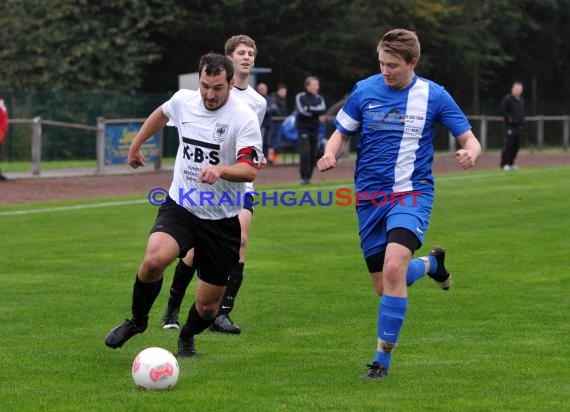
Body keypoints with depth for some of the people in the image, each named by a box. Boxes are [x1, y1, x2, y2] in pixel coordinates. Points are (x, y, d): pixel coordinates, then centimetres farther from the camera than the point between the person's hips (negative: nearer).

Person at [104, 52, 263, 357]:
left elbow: (250, 170, -25)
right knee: (154, 259, -30)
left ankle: (186, 338, 40)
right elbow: (161, 114, 23)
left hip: (221, 219, -2)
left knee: (208, 306, 3)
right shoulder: (183, 101, -2)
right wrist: (136, 144, 30)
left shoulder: (244, 118, -15)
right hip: (179, 207, 2)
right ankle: (137, 320, -1)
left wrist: (220, 169, -43)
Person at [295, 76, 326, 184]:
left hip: (315, 129, 4)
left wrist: (309, 109, -16)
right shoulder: (300, 97, -2)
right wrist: (317, 114, -10)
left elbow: (323, 110, -8)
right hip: (303, 128, -4)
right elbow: (301, 111, -15)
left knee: (313, 155, 4)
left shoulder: (319, 98, 9)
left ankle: (308, 177, 14)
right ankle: (304, 178, -14)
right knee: (305, 153, -16)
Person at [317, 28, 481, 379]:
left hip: (412, 193, -3)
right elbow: (341, 134, 11)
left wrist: (470, 153, -24)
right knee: (384, 286, 6)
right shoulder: (364, 90, 0)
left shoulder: (433, 95, -4)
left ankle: (383, 358, -15)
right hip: (370, 196, 3)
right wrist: (331, 155, -13)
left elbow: (470, 139, 0)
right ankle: (430, 263, 41)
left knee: (394, 268, -26)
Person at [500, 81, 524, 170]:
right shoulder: (507, 99, -7)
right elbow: (503, 111, -11)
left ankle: (511, 163, 16)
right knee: (508, 145, -11)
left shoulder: (521, 100, 18)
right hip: (510, 126, -8)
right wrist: (509, 119, -16)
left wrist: (522, 121, 12)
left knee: (516, 145, 8)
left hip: (518, 126, 8)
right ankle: (504, 164, -8)